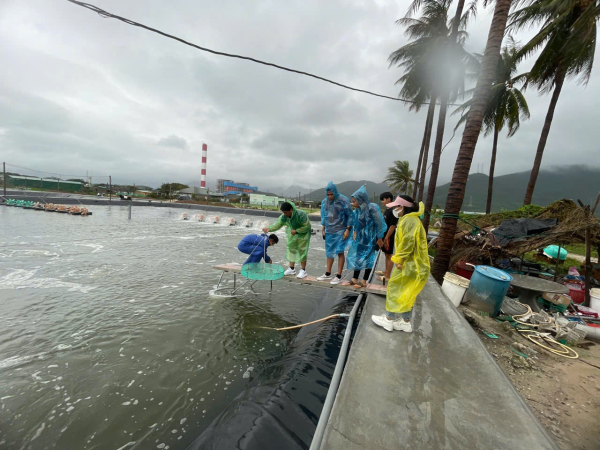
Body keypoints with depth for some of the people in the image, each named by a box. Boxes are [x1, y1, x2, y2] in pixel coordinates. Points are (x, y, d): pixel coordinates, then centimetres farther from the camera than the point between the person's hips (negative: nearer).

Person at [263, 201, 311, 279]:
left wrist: (296, 231, -28)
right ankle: (292, 269, 24)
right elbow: (278, 224, -16)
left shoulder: (301, 215, -33)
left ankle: (303, 271, 9)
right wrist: (269, 229, -33)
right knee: (291, 249, 10)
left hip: (303, 234, -6)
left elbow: (307, 226, -26)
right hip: (292, 234, 6)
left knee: (302, 251, -4)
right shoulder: (284, 216, -16)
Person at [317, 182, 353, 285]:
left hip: (340, 231, -5)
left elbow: (350, 215, -6)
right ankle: (328, 274, 26)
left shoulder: (344, 200, -10)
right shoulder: (324, 201, 5)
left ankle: (339, 276, 8)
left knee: (340, 252, -3)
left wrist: (348, 230, -11)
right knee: (329, 252, 13)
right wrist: (323, 230, 13)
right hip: (329, 231, 5)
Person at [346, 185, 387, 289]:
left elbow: (379, 223, -16)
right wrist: (355, 232, 6)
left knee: (368, 258, 5)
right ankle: (355, 279, 24)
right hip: (360, 238, 7)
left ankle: (364, 281, 18)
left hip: (370, 238, -7)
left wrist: (379, 238, -13)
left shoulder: (372, 208, -21)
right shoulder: (358, 209, 0)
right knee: (356, 257, 11)